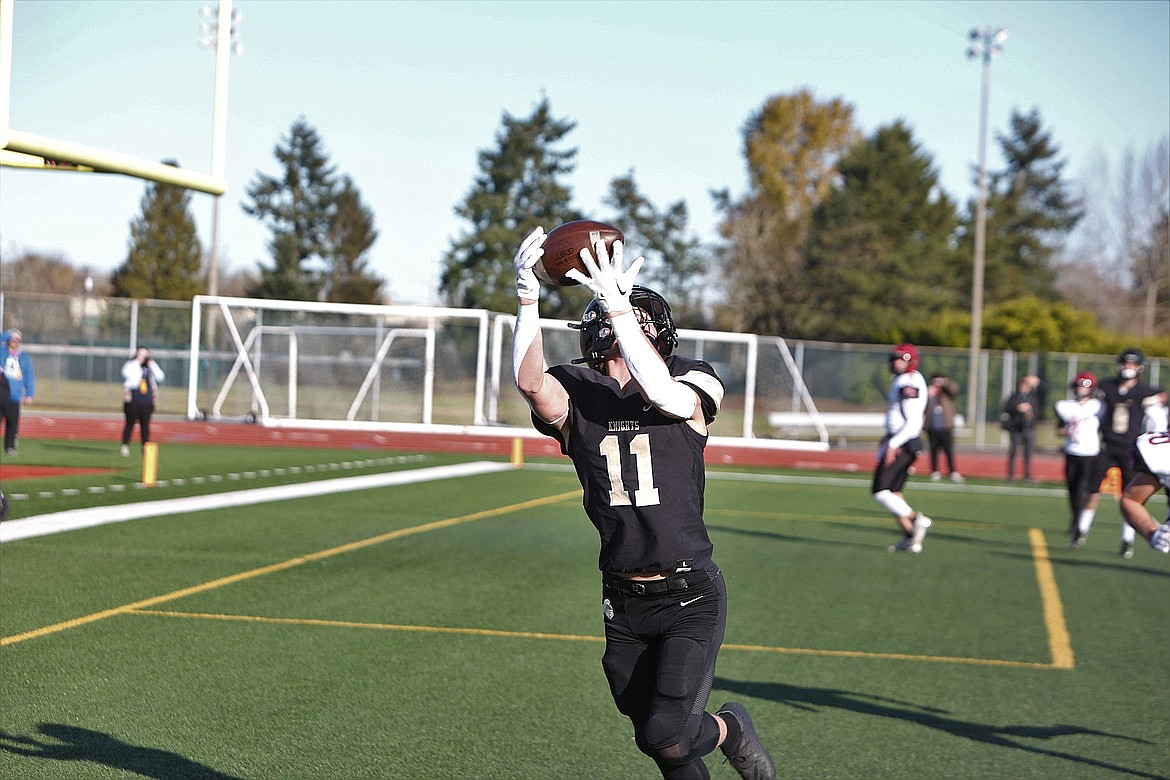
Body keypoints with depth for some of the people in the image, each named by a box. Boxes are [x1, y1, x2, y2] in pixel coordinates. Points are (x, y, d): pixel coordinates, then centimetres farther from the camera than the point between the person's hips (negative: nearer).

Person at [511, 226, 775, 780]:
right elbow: (530, 382, -19)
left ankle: (730, 730, 20)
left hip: (689, 596, -3)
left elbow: (663, 395, -27)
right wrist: (528, 298, -28)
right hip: (624, 603, 3)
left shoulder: (690, 386, -3)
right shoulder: (577, 396, 2)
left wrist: (617, 303, -31)